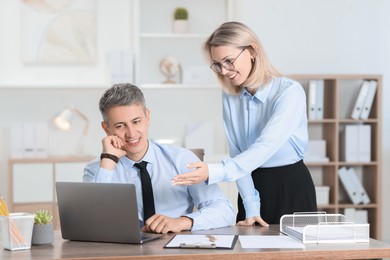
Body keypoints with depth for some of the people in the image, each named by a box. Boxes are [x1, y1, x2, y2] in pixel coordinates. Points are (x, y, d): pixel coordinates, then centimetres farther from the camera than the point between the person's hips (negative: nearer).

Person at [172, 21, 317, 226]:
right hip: (253, 186, 4)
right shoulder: (230, 95, 0)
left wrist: (215, 172, -42)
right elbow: (237, 153, -4)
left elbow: (265, 147, -30)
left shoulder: (290, 92, -18)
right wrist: (251, 207, -13)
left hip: (291, 188, -4)